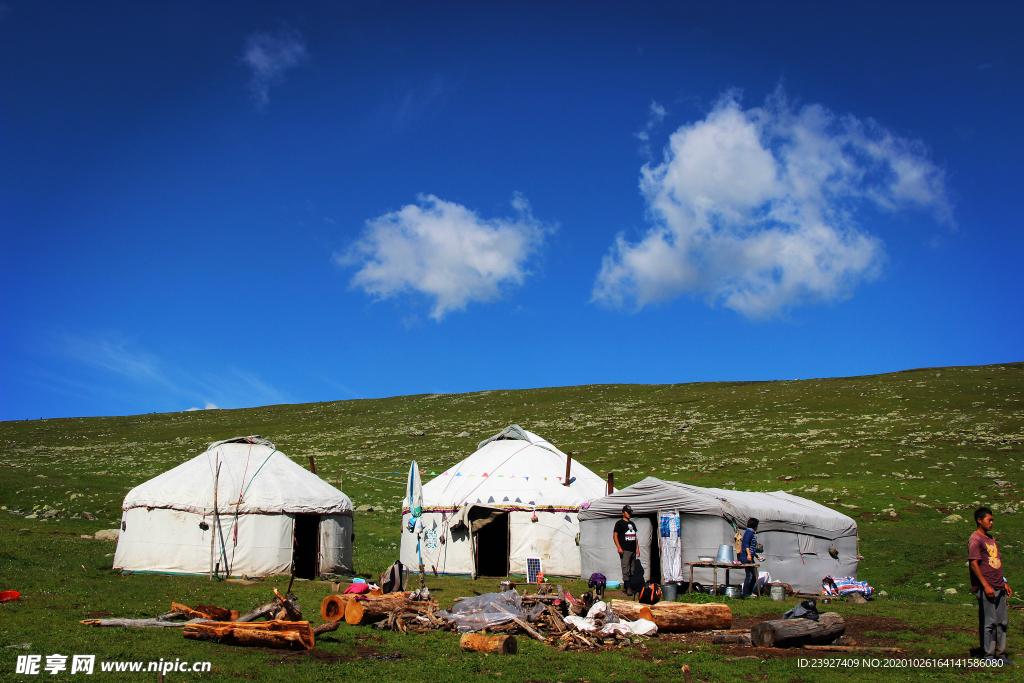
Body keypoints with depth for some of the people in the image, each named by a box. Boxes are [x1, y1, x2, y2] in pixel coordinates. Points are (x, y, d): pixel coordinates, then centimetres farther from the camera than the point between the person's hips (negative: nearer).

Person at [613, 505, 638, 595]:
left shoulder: (632, 524, 21)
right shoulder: (619, 523, 0)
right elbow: (615, 535, -6)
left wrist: (637, 548, 17)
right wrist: (619, 547, -16)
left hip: (633, 550, 8)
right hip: (625, 550, -7)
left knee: (632, 570, 7)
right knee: (626, 570, -12)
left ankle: (625, 588, 13)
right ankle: (628, 588, -11)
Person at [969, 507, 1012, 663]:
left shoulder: (991, 538, 19)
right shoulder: (975, 539, -9)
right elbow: (973, 563, -16)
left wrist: (1004, 583, 21)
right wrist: (986, 585, -19)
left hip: (999, 588, 9)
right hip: (986, 589, -9)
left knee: (1002, 622, 9)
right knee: (989, 622, -5)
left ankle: (1000, 654, 17)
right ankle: (988, 656, 2)